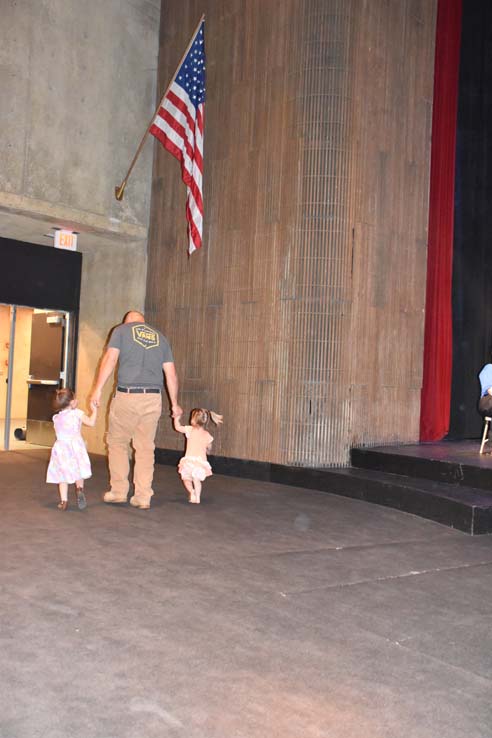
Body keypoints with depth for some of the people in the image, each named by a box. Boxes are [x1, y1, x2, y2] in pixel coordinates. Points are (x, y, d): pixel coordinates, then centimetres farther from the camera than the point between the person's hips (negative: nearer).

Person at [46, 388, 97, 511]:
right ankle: (79, 488, -16)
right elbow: (91, 422, -8)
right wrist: (94, 410, 8)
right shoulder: (77, 413, -4)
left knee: (63, 475, 8)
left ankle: (64, 501, 4)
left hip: (61, 448, 3)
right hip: (75, 446, -3)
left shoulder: (57, 417, 9)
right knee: (78, 473, 11)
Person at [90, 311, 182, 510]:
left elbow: (110, 358, -5)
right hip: (154, 398, 3)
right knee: (146, 448, 7)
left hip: (127, 396, -3)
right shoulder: (159, 337, 18)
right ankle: (143, 497, 8)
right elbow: (171, 373, 15)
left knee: (117, 443, 11)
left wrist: (98, 388, -8)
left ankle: (118, 492, 13)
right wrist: (174, 404, 20)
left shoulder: (121, 330, 9)